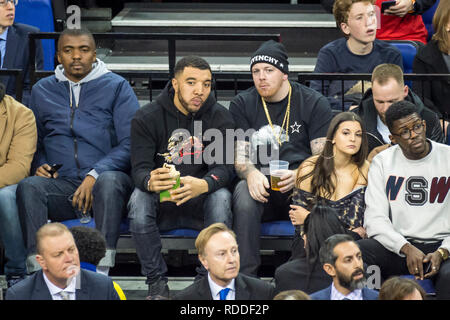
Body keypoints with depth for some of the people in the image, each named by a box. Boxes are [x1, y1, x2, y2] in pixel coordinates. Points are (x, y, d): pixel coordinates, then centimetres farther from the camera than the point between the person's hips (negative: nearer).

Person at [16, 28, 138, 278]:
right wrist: (39, 167, 2)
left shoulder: (117, 87, 8)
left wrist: (95, 175, -15)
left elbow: (130, 143, -1)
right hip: (62, 186, 3)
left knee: (109, 180, -38)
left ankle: (101, 273, -43)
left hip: (108, 183, -2)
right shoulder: (42, 91, 19)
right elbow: (34, 142, 26)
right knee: (28, 186, -29)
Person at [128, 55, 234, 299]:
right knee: (138, 198, -31)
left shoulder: (219, 117, -4)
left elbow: (224, 167, -14)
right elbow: (140, 169, -13)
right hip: (161, 201, 0)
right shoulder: (147, 118, -6)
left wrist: (203, 185, -39)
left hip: (200, 201, 0)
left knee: (221, 197, -31)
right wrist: (151, 182, -40)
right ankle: (157, 281, -20)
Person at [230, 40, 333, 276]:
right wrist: (252, 174, -21)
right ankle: (245, 277, -32)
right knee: (244, 193, -34)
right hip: (261, 185, 1)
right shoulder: (242, 105, 11)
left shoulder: (314, 103, 5)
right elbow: (239, 155, 4)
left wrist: (299, 175, -23)